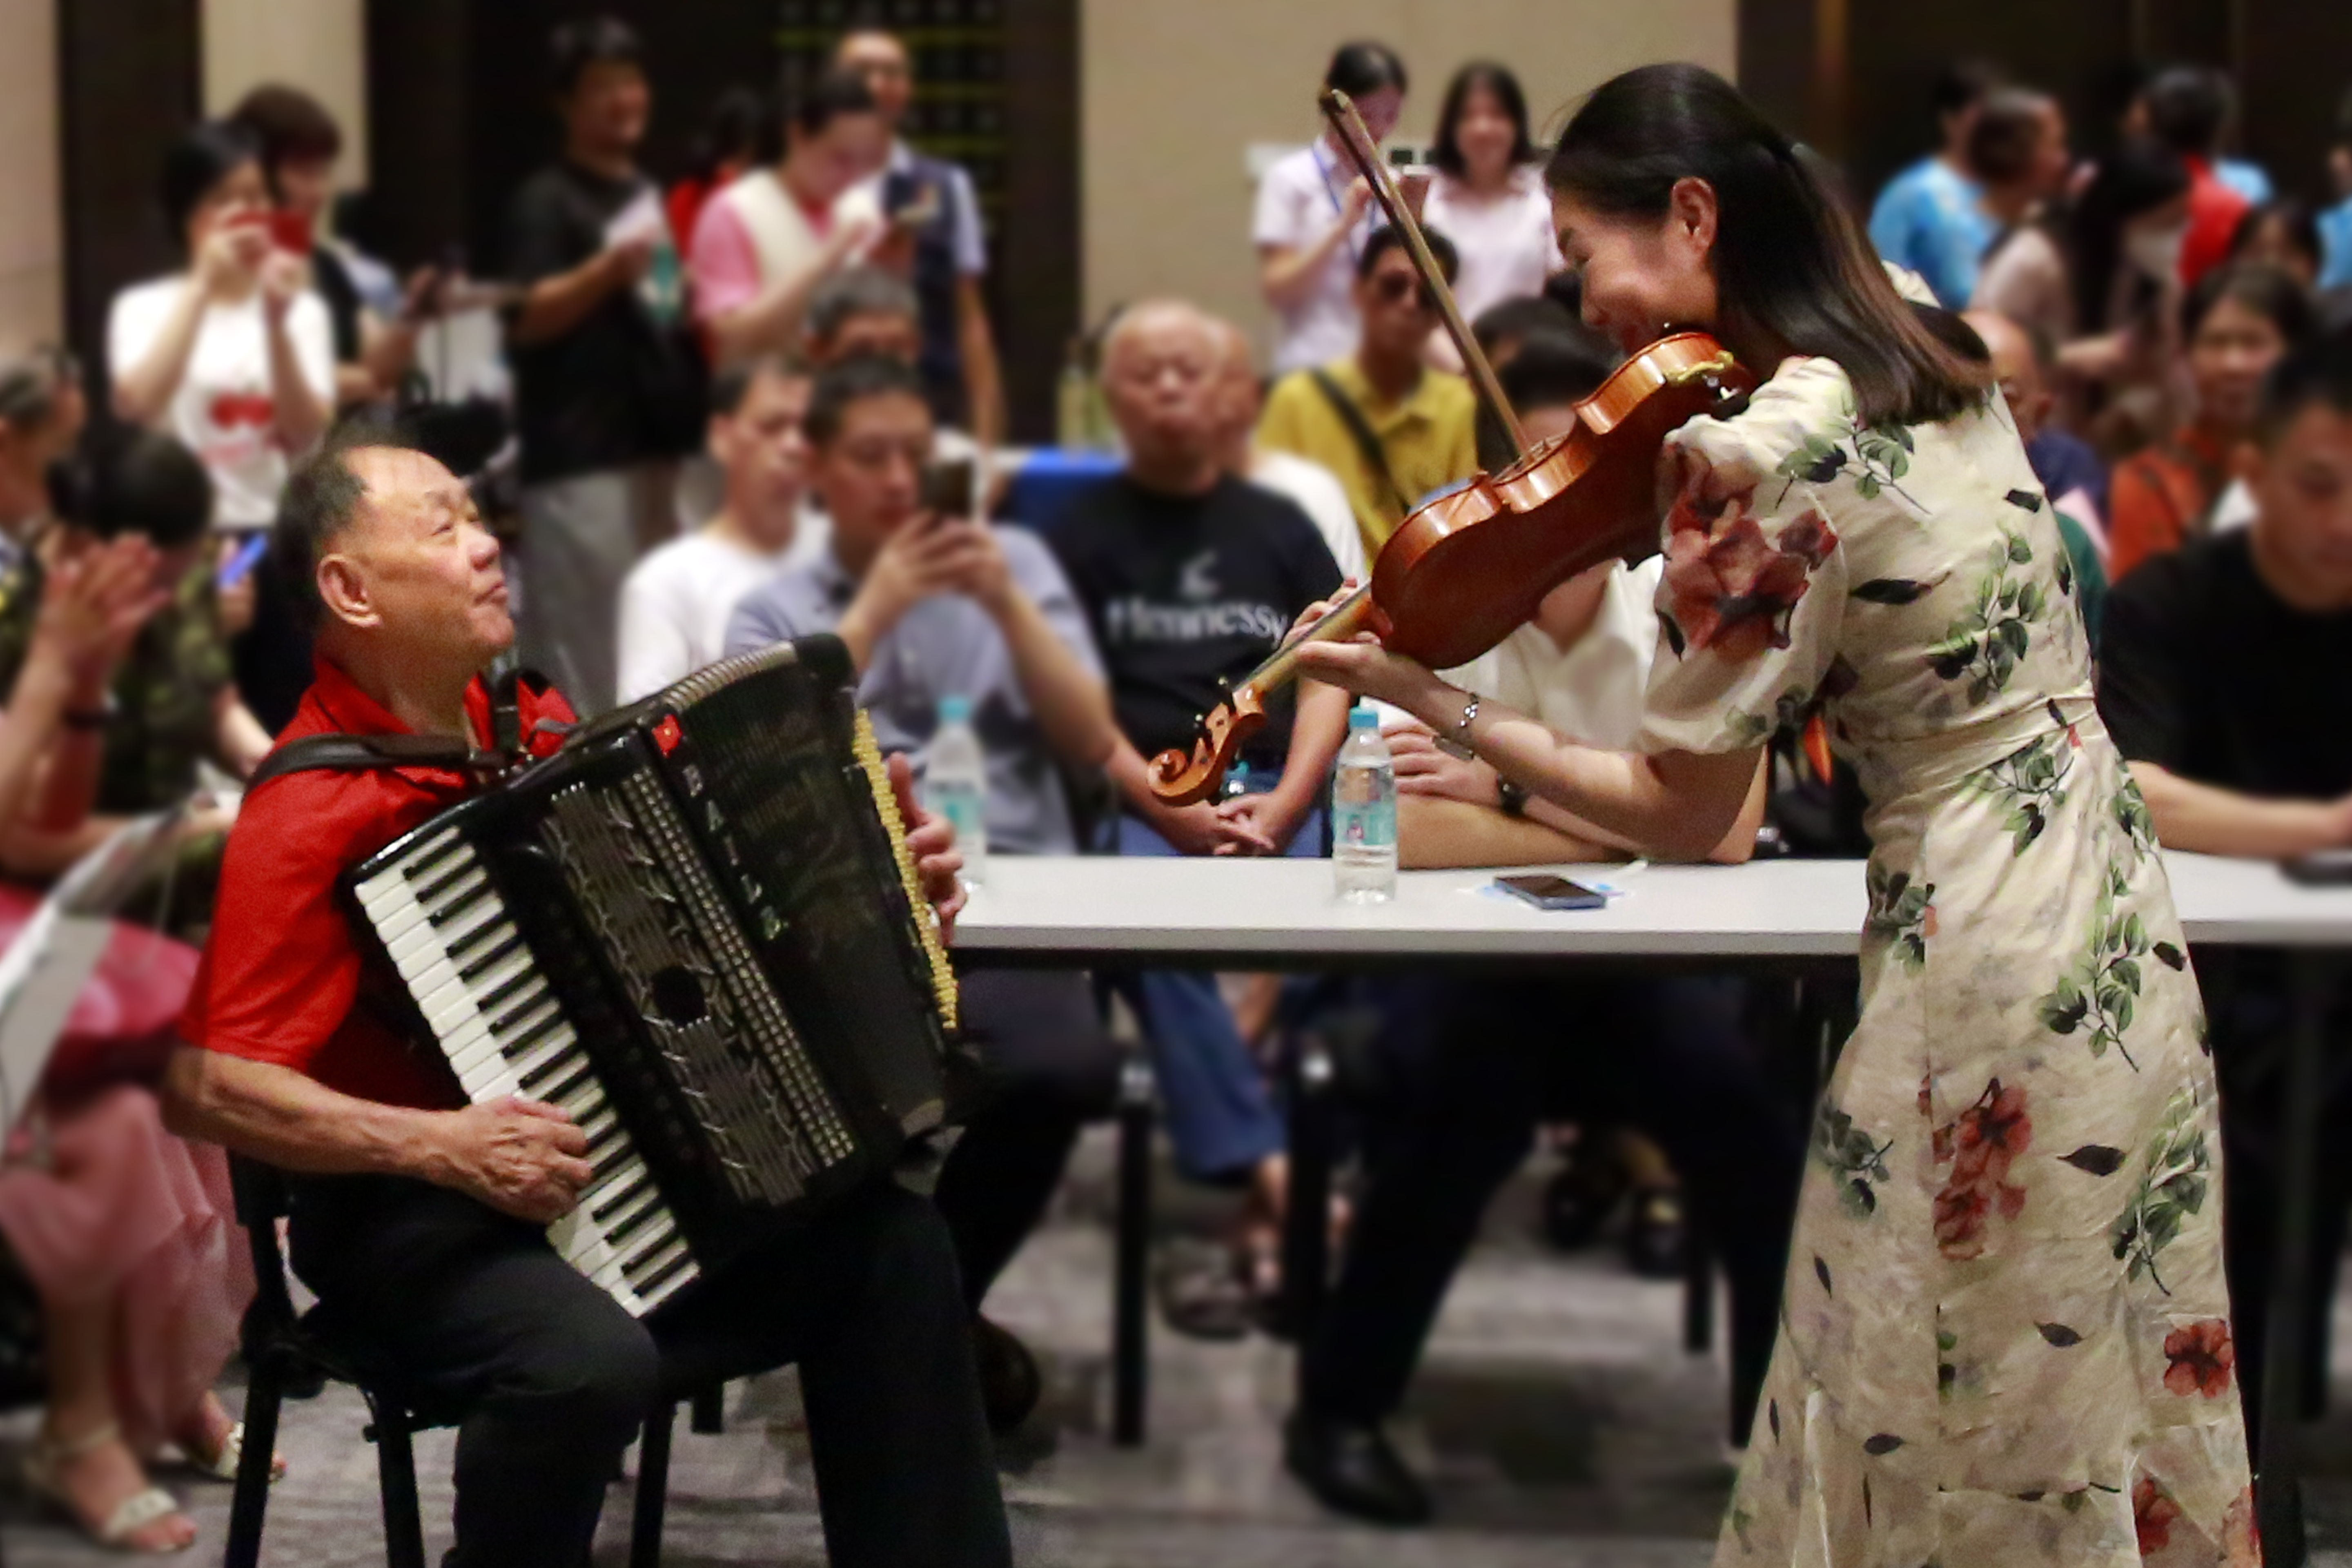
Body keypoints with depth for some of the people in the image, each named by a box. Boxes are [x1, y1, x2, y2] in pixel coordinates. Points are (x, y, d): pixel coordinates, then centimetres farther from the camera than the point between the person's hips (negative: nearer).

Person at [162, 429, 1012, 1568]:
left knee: (892, 1245, -3)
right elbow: (205, 1087, -25)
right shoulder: (312, 816, -20)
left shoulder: (534, 724, 4)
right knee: (590, 1358, -34)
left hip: (603, 1164, 8)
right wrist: (440, 1145, -32)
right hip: (410, 1212, -8)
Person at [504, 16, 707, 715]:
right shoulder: (547, 200, -6)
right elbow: (527, 319, -17)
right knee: (583, 643, -9)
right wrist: (607, 270, -30)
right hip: (581, 461, -8)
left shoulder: (653, 197, 18)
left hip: (661, 449, 8)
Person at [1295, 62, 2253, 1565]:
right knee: (2109, 1407, 18)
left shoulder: (1756, 454, -19)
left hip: (1988, 961, -8)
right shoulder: (1925, 359, 5)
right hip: (2120, 920, 8)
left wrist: (1426, 699, -5)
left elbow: (1682, 814, -12)